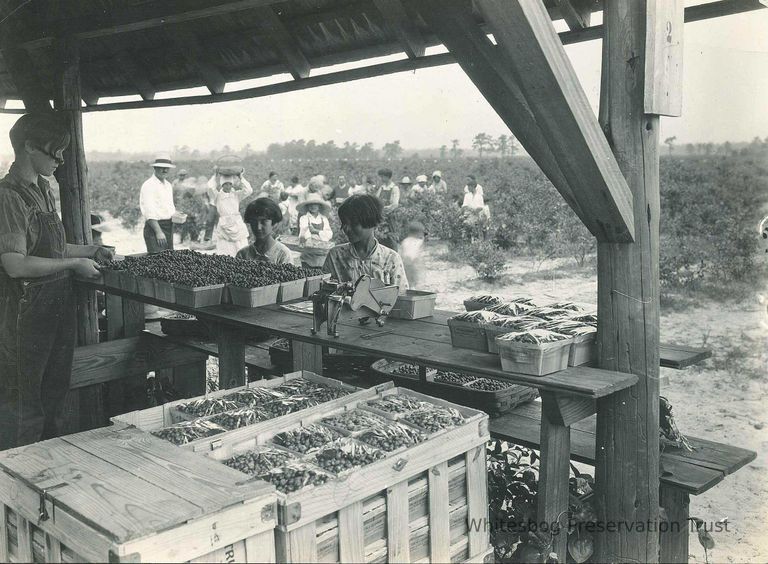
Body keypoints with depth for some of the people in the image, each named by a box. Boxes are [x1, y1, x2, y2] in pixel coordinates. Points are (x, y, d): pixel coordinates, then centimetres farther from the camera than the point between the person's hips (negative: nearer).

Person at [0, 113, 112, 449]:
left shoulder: (42, 189, 11)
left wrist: (92, 251, 12)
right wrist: (74, 264, -17)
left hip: (58, 306, 9)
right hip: (28, 312, -9)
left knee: (54, 397, 19)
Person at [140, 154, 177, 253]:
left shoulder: (168, 185, 16)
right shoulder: (149, 185, -11)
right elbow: (149, 212, -19)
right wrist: (158, 232, -24)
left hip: (169, 226, 9)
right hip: (155, 226, -9)